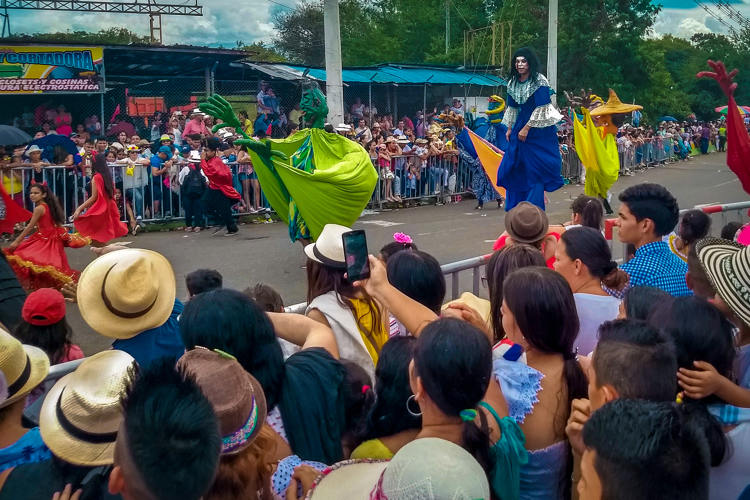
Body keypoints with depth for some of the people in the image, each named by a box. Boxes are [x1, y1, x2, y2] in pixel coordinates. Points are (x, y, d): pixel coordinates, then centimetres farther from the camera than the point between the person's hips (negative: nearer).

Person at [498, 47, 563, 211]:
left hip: (538, 130, -7)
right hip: (520, 127, 7)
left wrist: (526, 128, -16)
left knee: (534, 168, -4)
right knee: (513, 166, 7)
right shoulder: (513, 83, 8)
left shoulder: (539, 81, -13)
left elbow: (541, 109, -16)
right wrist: (510, 128, 11)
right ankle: (515, 208, 19)